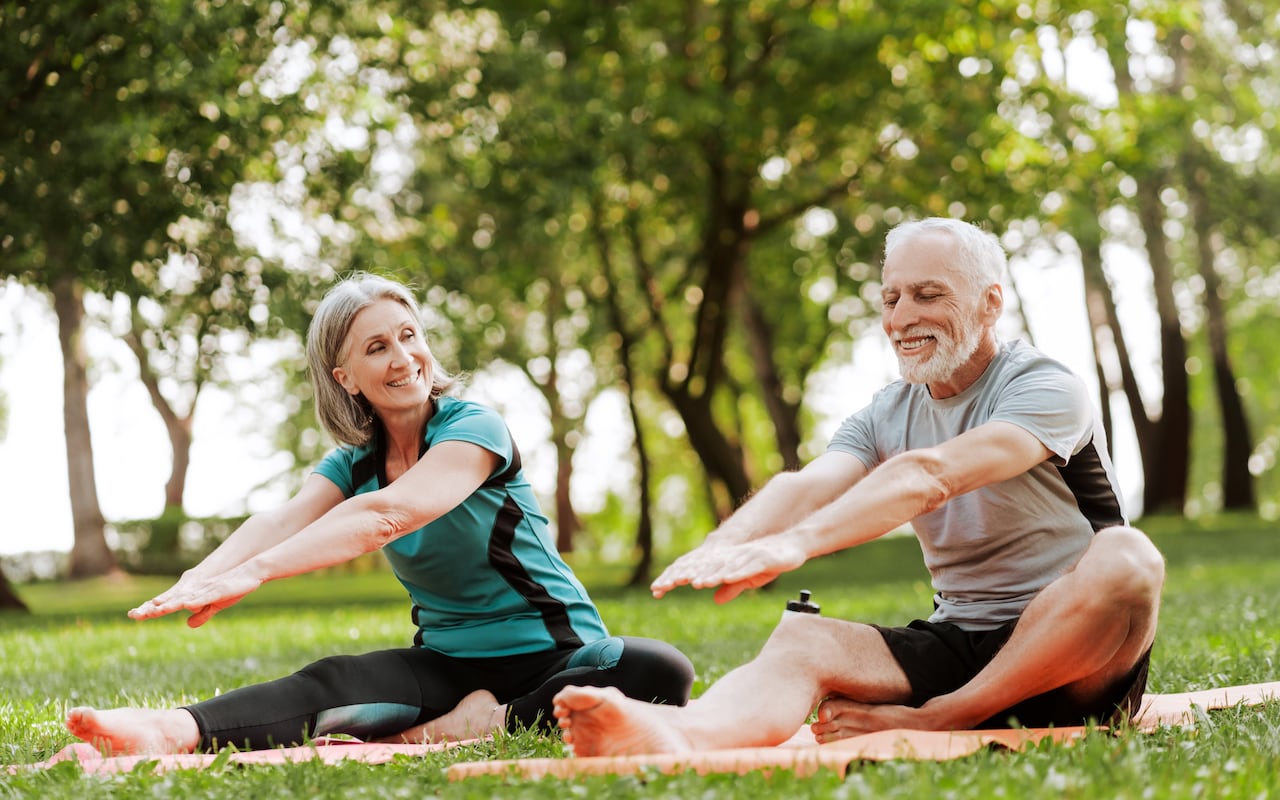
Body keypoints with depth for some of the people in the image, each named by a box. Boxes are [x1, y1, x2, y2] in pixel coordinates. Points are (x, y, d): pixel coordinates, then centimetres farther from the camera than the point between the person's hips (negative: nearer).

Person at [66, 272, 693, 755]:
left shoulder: (475, 428, -13)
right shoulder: (354, 463, 6)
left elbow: (387, 515, -30)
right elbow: (283, 521, -15)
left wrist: (253, 572, -43)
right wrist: (199, 578, -39)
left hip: (555, 653, -4)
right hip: (446, 661, 4)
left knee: (661, 672, -35)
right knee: (330, 684, -26)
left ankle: (498, 720, -30)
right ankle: (176, 731, -48)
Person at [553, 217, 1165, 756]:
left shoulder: (1043, 388, -9)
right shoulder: (885, 417, 10)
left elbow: (930, 475, -28)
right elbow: (806, 485, -12)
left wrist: (796, 543, -43)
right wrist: (722, 547, -36)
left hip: (1071, 663, -4)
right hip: (956, 646, 4)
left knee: (1126, 557, -35)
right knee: (804, 639, -22)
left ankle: (932, 723, -29)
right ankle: (682, 736, -57)